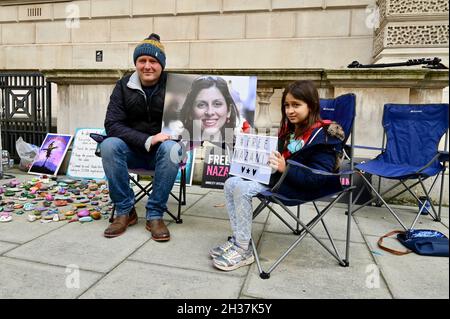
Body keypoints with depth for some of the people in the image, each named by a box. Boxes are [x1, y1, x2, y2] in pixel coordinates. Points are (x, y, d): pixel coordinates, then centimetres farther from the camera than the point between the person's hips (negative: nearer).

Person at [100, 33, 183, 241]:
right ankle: (125, 211, -14)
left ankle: (155, 214, -22)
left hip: (161, 152, -2)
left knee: (171, 149, -35)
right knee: (109, 145, -28)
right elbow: (112, 124, -10)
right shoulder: (124, 86, 0)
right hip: (132, 150, 2)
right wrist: (147, 140, -24)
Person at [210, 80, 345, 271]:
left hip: (301, 187, -9)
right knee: (231, 183, -6)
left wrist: (285, 168, -30)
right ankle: (237, 239, 0)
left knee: (243, 189, -25)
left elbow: (317, 178, -21)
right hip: (278, 176, 9)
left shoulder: (323, 136, -14)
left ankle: (243, 250, -11)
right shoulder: (289, 129, 12)